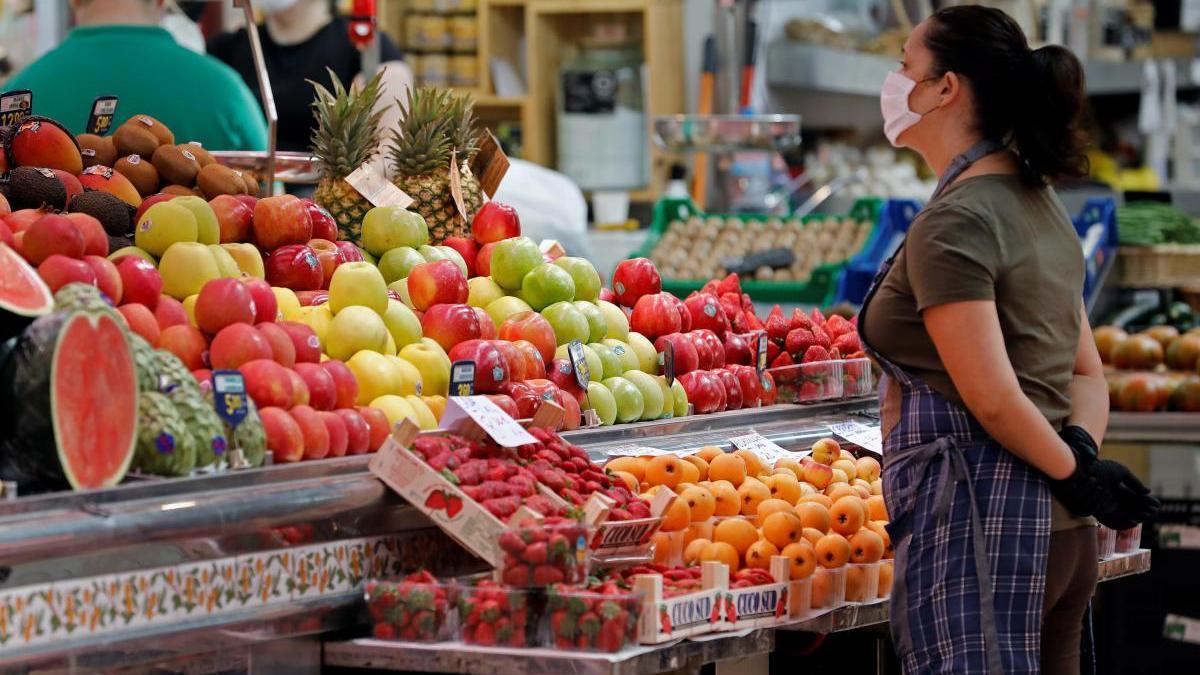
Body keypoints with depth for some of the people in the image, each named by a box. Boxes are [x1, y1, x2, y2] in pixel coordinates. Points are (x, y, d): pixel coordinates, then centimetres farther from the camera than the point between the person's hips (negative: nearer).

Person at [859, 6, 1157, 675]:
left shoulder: (953, 224, -14)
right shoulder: (1041, 205, 15)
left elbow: (992, 398, -19)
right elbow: (1089, 374, 16)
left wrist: (1073, 470, -6)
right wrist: (1081, 452, -1)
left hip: (978, 520, -9)